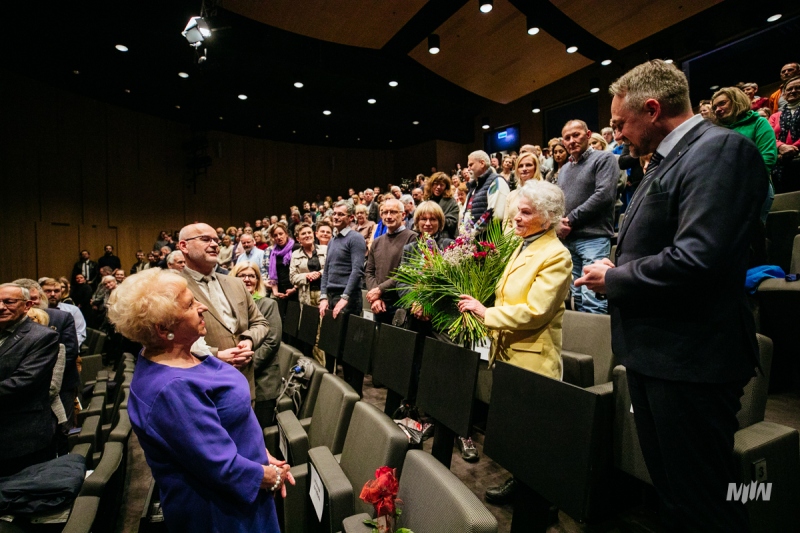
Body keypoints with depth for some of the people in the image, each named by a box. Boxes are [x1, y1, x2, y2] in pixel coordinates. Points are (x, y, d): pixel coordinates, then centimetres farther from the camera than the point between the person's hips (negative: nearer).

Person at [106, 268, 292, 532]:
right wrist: (274, 476, -13)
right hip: (220, 511, -8)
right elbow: (224, 469, -29)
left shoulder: (179, 354, -4)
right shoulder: (172, 389, -33)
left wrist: (264, 455, 0)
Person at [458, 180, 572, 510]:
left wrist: (487, 313, -16)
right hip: (507, 351, 8)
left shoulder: (555, 256, -15)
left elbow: (534, 311, -22)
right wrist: (481, 308, 6)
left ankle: (535, 496, 26)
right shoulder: (522, 248, 14)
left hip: (532, 358, -8)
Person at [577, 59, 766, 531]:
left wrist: (613, 279, -14)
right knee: (669, 487, 24)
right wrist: (616, 269, 3)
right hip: (654, 351, 10)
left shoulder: (721, 149, -14)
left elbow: (695, 259, -27)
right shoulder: (668, 159, 15)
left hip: (690, 358, -9)